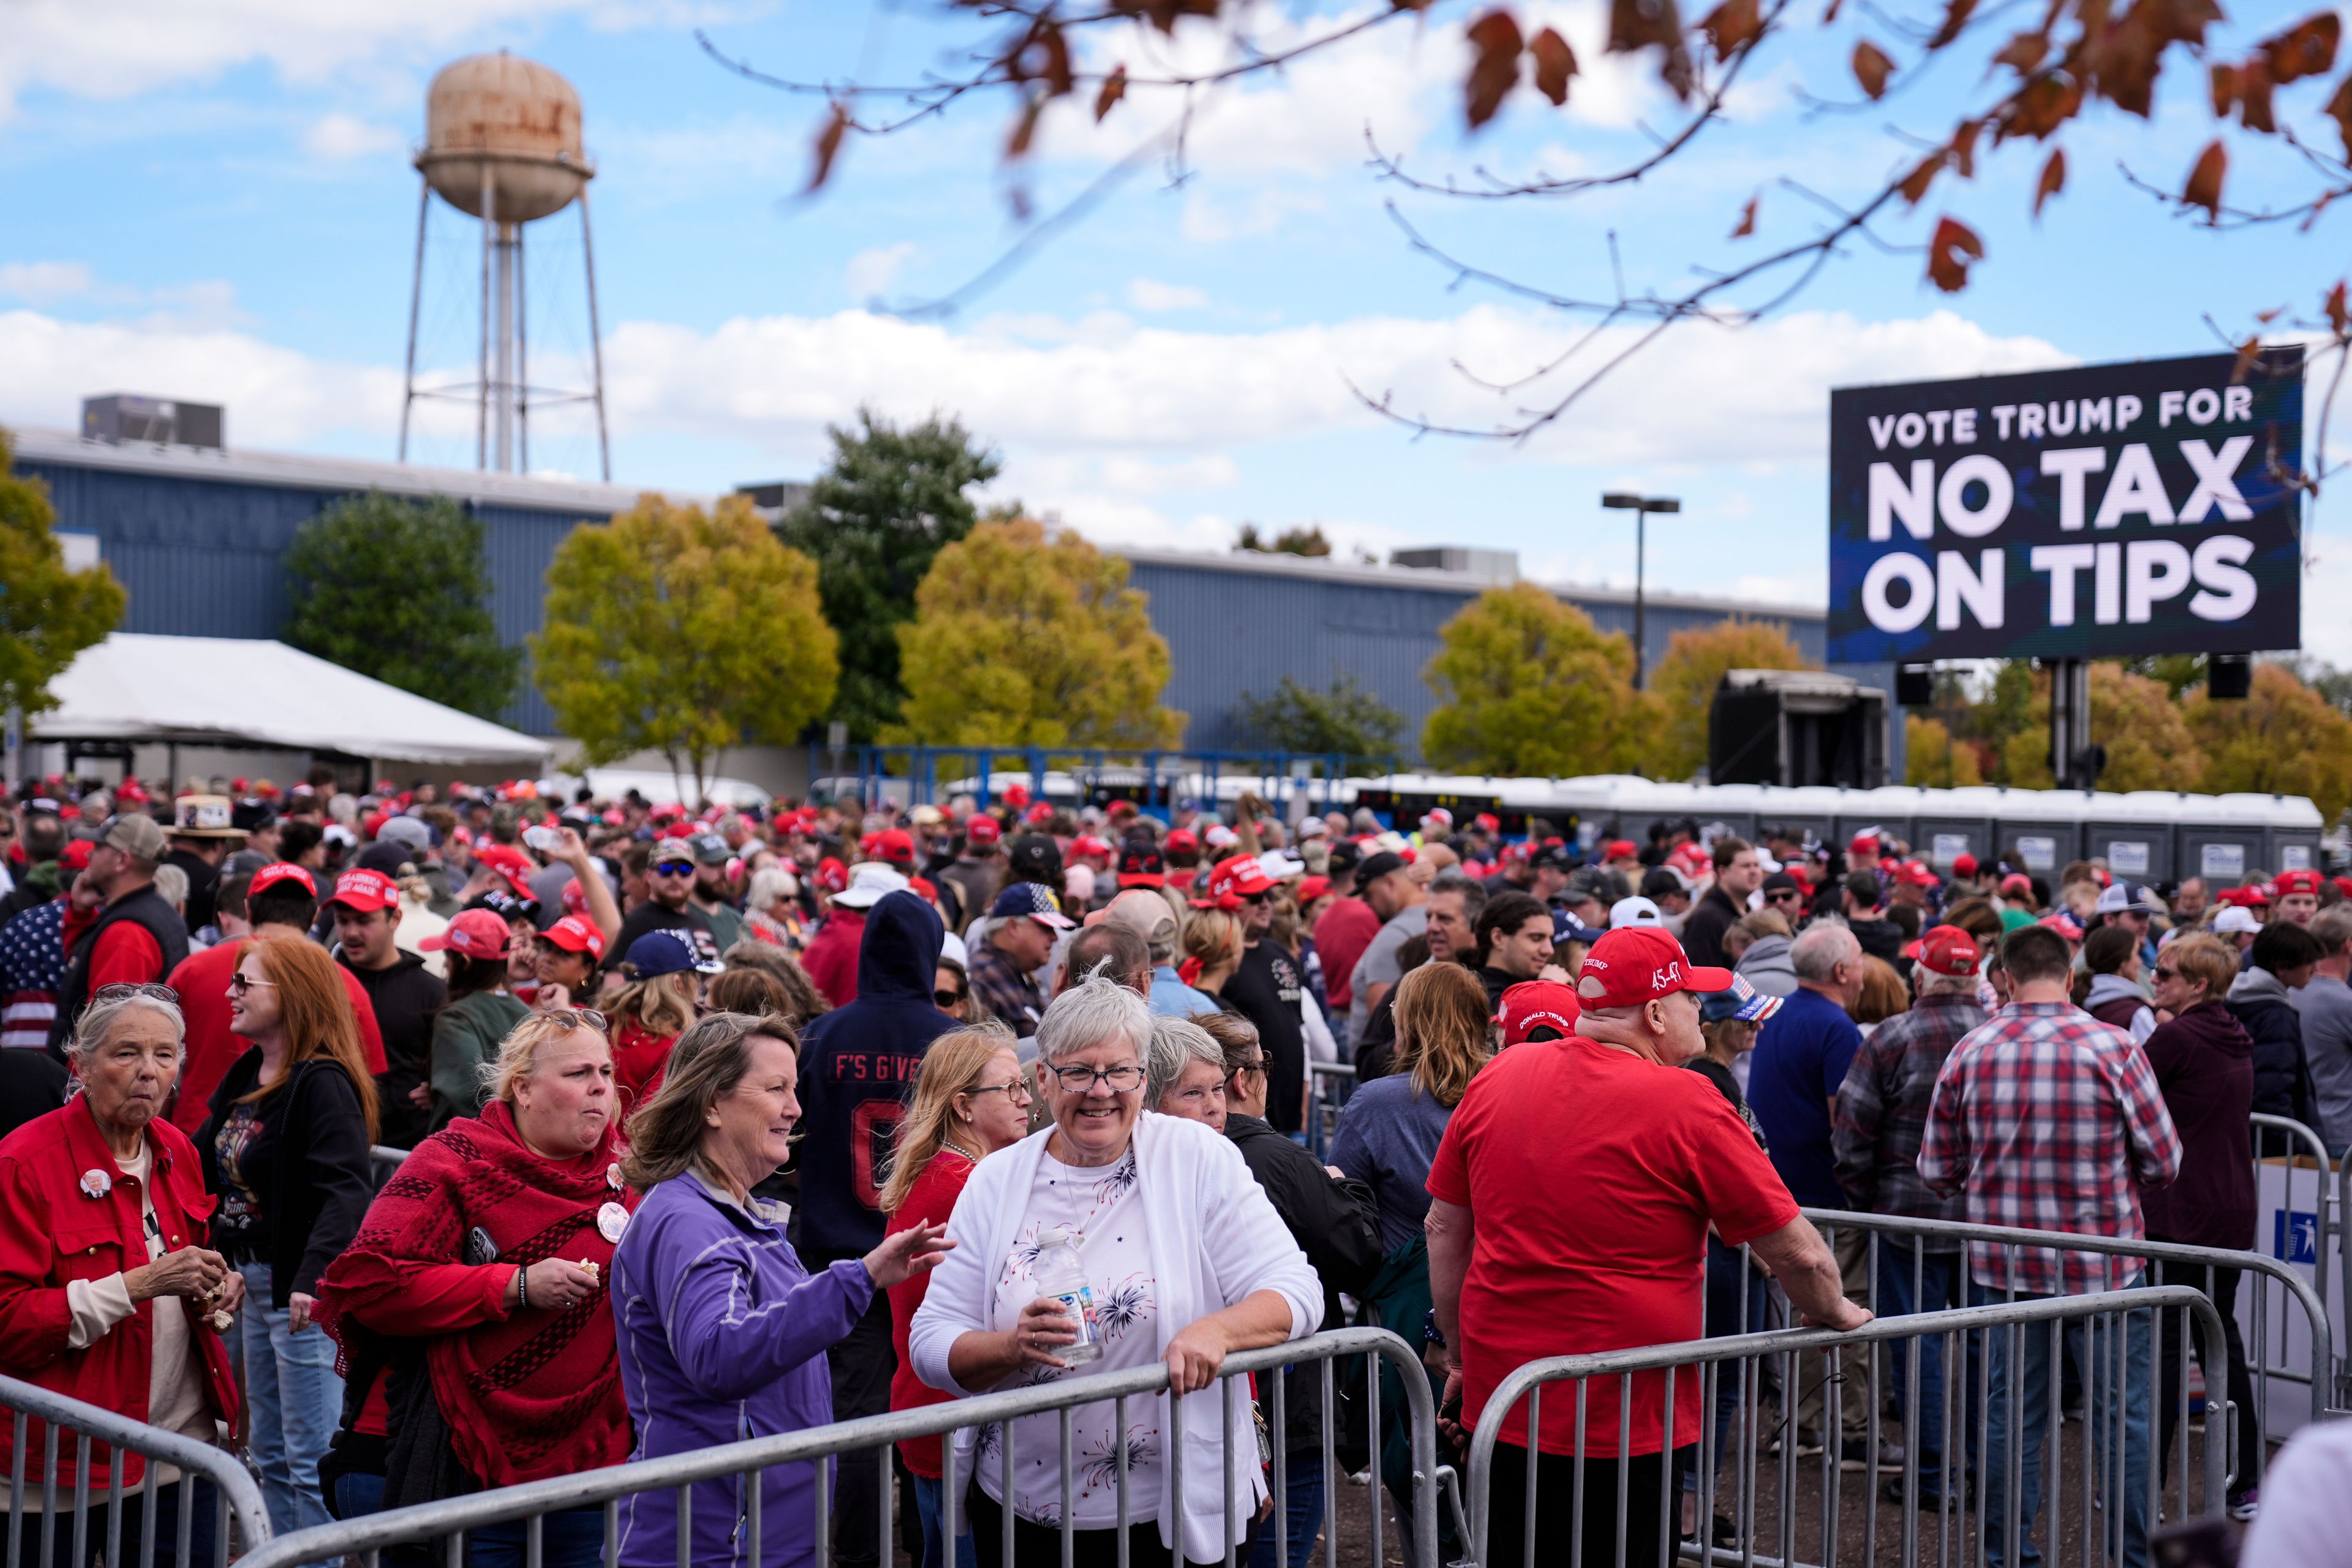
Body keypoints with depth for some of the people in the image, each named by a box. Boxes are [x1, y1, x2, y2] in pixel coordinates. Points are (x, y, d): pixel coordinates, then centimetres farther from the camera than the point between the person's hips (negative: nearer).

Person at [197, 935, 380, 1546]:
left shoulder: (323, 1083, -19)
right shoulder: (245, 1075, 10)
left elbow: (347, 1191, -29)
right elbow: (205, 1162, 17)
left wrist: (313, 1278, -40)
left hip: (308, 1293, -10)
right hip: (257, 1284, 10)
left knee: (310, 1460, -3)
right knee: (268, 1452, 18)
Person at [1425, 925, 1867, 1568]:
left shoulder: (1498, 1077, 3)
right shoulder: (1685, 1104, -13)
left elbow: (1444, 1228, 11)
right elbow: (1796, 1252, -8)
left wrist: (1459, 1351, 21)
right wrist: (1836, 1313, 12)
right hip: (1630, 1419, -5)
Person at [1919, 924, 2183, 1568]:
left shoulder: (1969, 1055, -4)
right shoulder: (2112, 1049, -11)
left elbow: (1937, 1172, 2)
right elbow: (2165, 1161, -6)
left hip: (2004, 1266, 2)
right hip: (2102, 1266, -2)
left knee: (2011, 1417, 12)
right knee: (2122, 1417, 9)